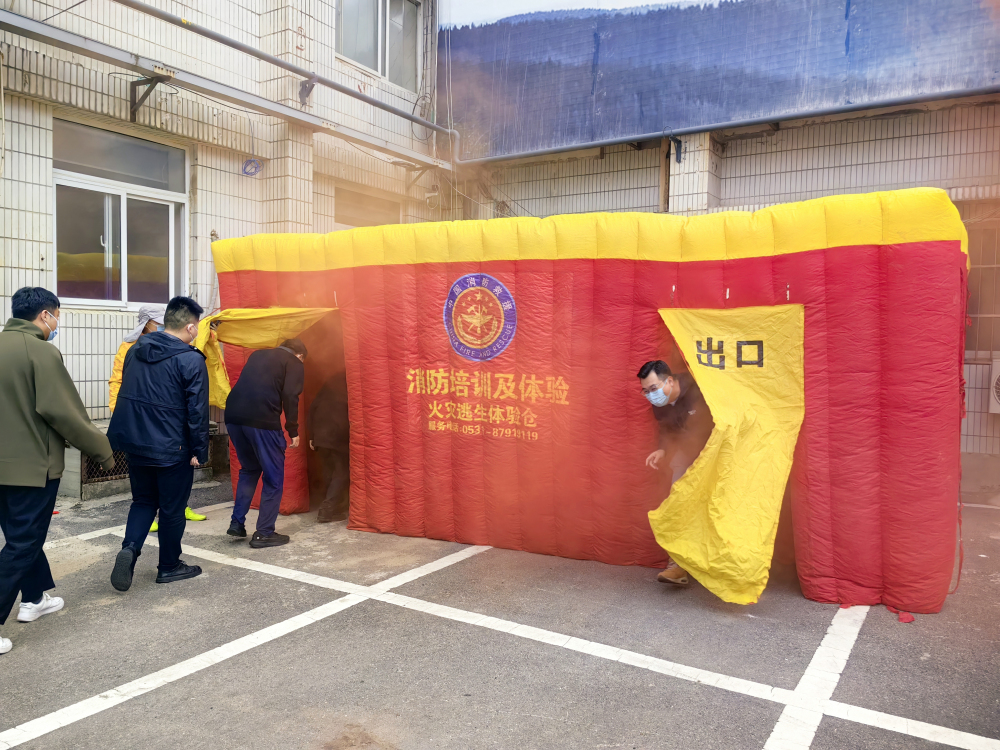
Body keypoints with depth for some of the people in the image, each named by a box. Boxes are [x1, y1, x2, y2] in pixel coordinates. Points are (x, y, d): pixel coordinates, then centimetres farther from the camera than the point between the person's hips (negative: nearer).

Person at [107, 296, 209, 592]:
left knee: (143, 500, 21)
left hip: (135, 443, 6)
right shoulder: (191, 360, -17)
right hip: (172, 449, -6)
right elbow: (197, 411, -17)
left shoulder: (136, 350, 5)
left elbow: (125, 393, 14)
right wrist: (199, 451, -9)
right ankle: (169, 566, 22)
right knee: (172, 508, 10)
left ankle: (130, 548, 0)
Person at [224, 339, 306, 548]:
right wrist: (293, 431, 0)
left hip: (233, 416, 6)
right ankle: (264, 533, 9)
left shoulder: (258, 354, 27)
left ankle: (237, 523, 23)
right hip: (262, 420, -6)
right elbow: (290, 397, -4)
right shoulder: (295, 364, 9)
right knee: (273, 477, 8)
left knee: (249, 470, 25)